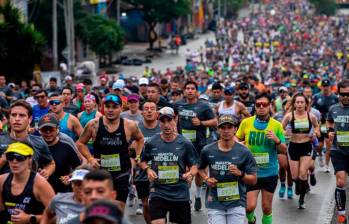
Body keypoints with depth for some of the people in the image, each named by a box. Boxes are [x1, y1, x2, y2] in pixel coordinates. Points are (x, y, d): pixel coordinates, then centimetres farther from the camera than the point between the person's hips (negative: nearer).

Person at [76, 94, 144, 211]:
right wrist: (90, 159, -5)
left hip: (122, 173, 0)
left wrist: (137, 158, 7)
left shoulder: (129, 126, -5)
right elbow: (80, 143, 7)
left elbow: (140, 139, 16)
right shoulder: (93, 125, -6)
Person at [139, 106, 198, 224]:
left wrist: (190, 174, -18)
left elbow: (194, 166, 3)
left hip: (180, 193, 0)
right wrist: (148, 169, -6)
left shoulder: (185, 143, -3)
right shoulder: (151, 143, 0)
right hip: (158, 191, 0)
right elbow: (143, 161, 15)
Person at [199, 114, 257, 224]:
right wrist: (206, 179, 1)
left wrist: (240, 174, -17)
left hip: (237, 203, -1)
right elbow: (201, 169, 21)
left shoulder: (244, 152, -2)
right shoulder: (208, 150, 2)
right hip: (215, 202, 1)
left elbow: (253, 180, 1)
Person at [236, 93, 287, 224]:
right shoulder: (246, 122, -1)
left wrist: (277, 140, -17)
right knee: (250, 206, -6)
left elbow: (284, 150, 2)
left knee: (267, 207, 9)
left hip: (270, 172, 1)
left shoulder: (276, 125, -1)